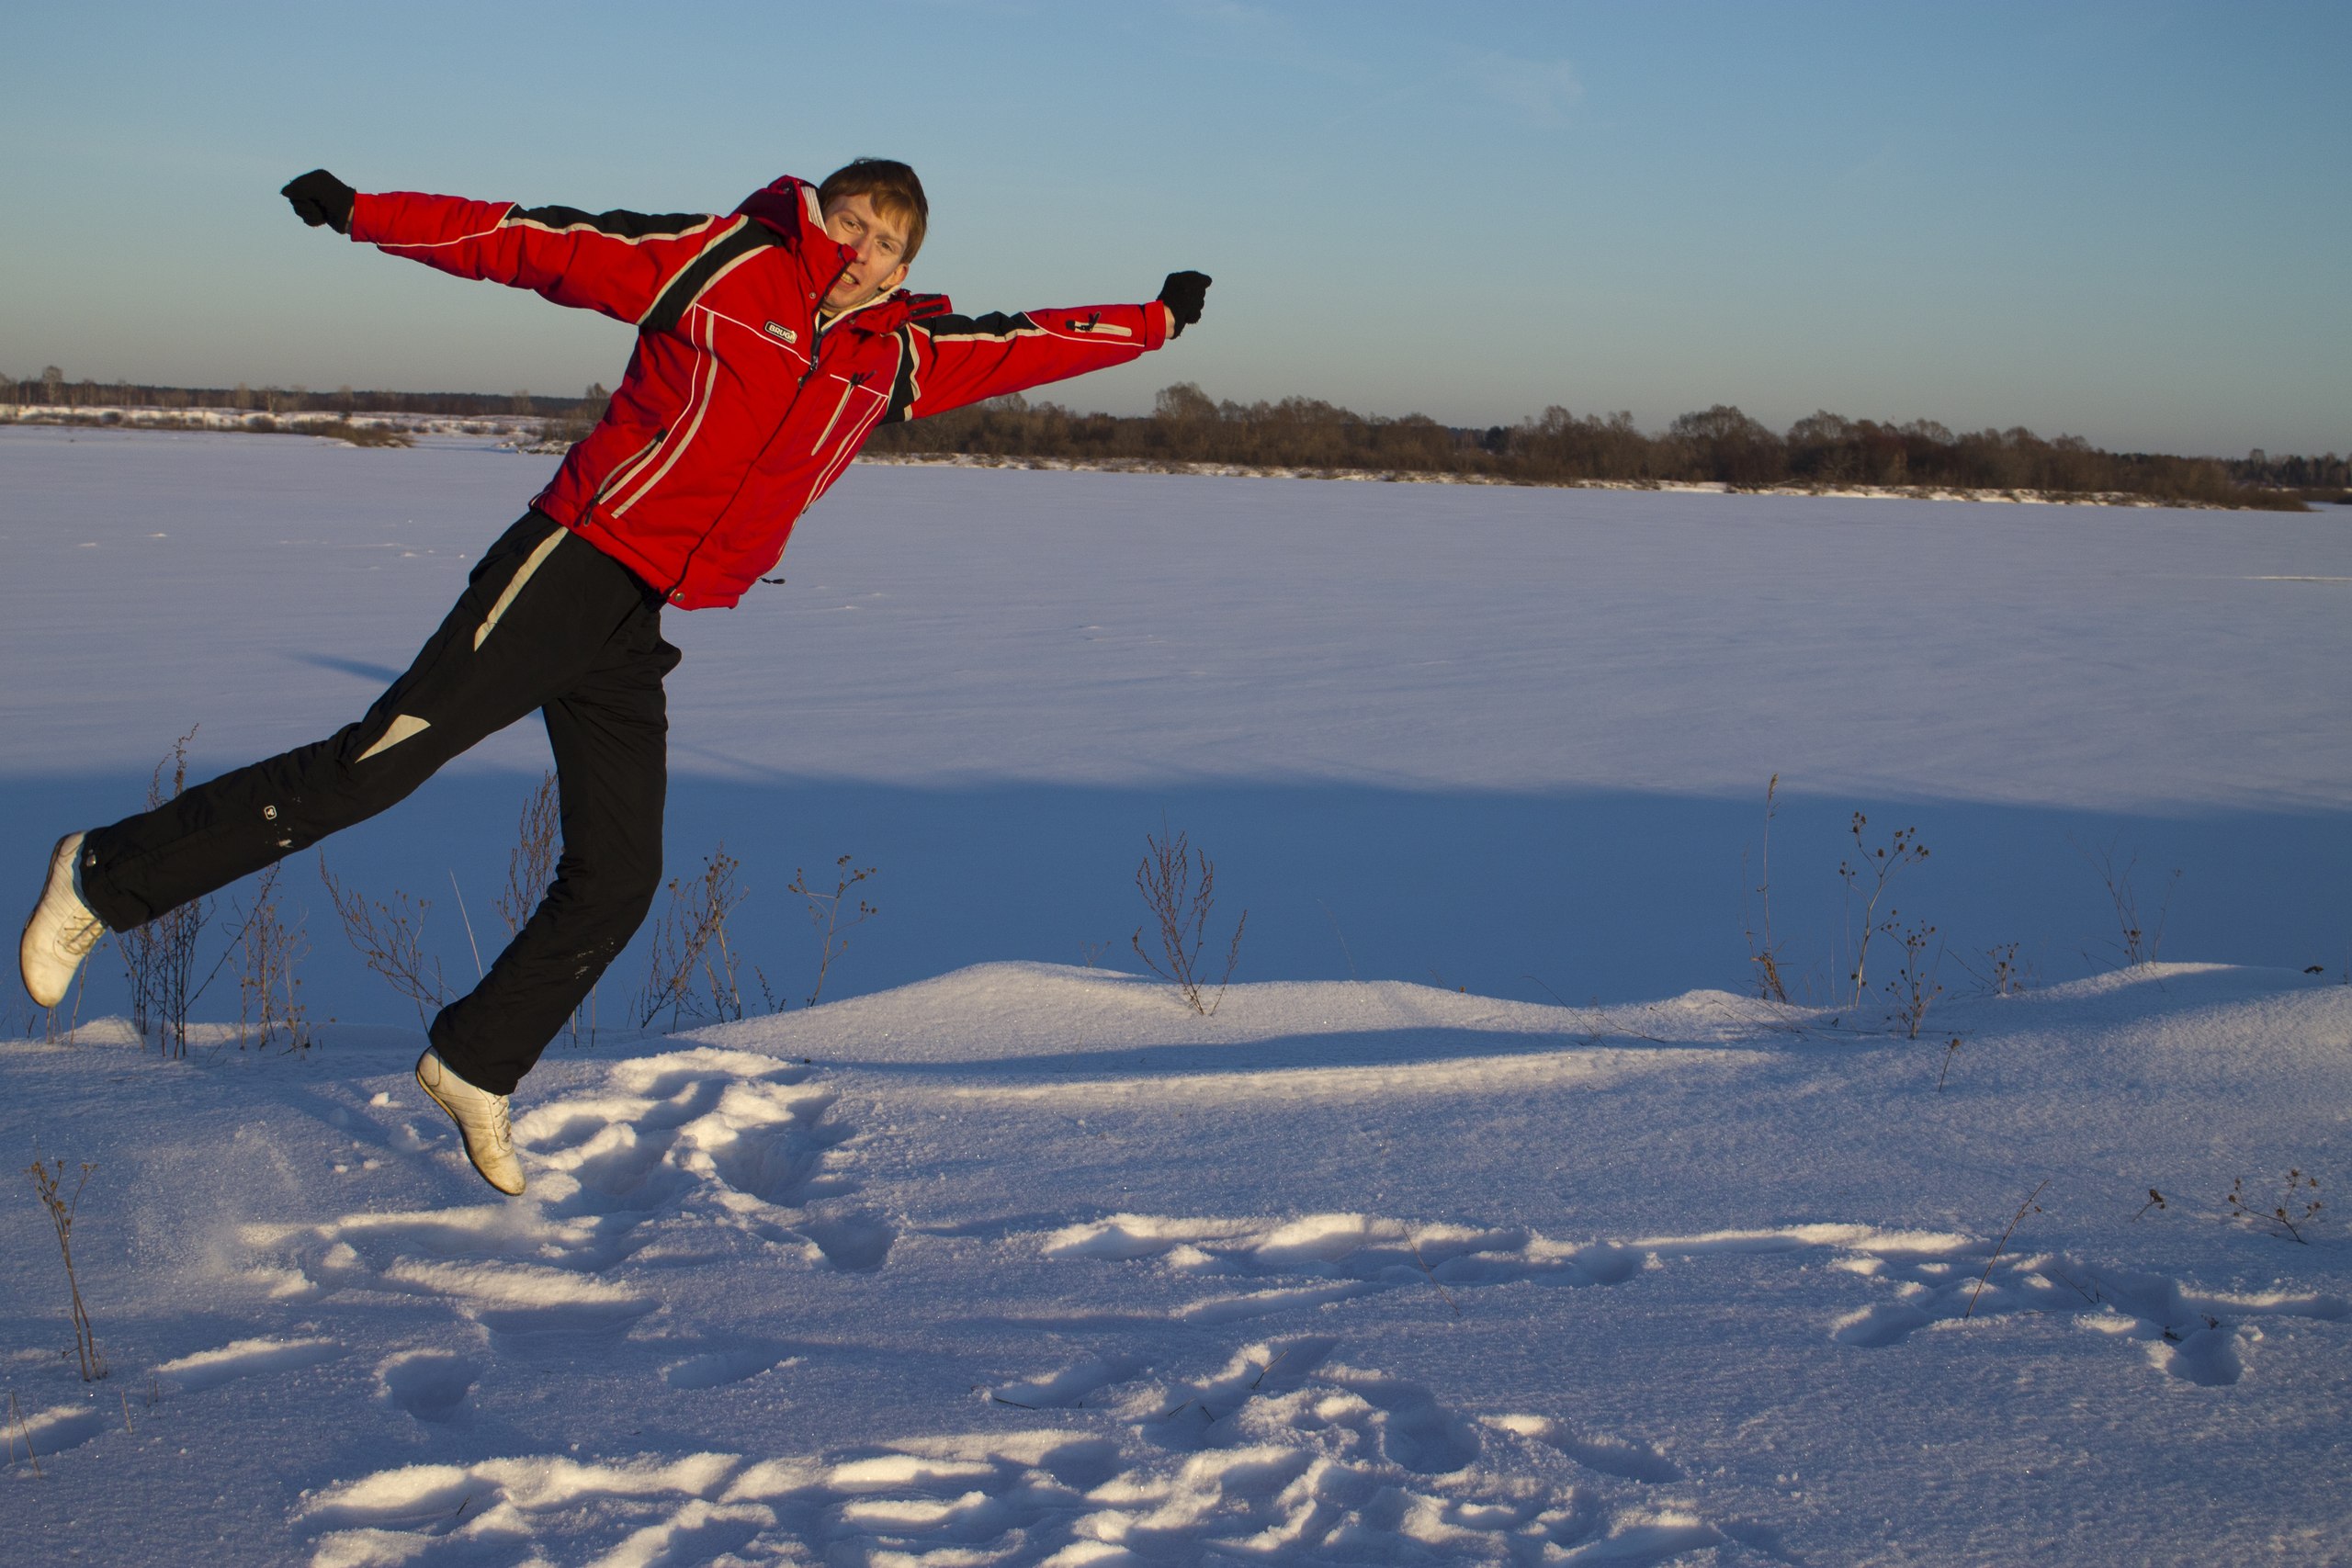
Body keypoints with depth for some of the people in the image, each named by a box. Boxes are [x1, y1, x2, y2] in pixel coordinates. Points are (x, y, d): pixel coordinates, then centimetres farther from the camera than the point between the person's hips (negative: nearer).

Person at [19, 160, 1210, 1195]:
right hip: (568, 573, -6)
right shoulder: (721, 260, -1)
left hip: (639, 636, 6)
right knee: (374, 765, -15)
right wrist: (365, 214, -2)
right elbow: (536, 244, 0)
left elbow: (1023, 344, 25)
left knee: (615, 884, 5)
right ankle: (106, 879, -2)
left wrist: (1154, 320, 31)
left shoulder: (898, 356, 14)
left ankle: (474, 1068, 24)